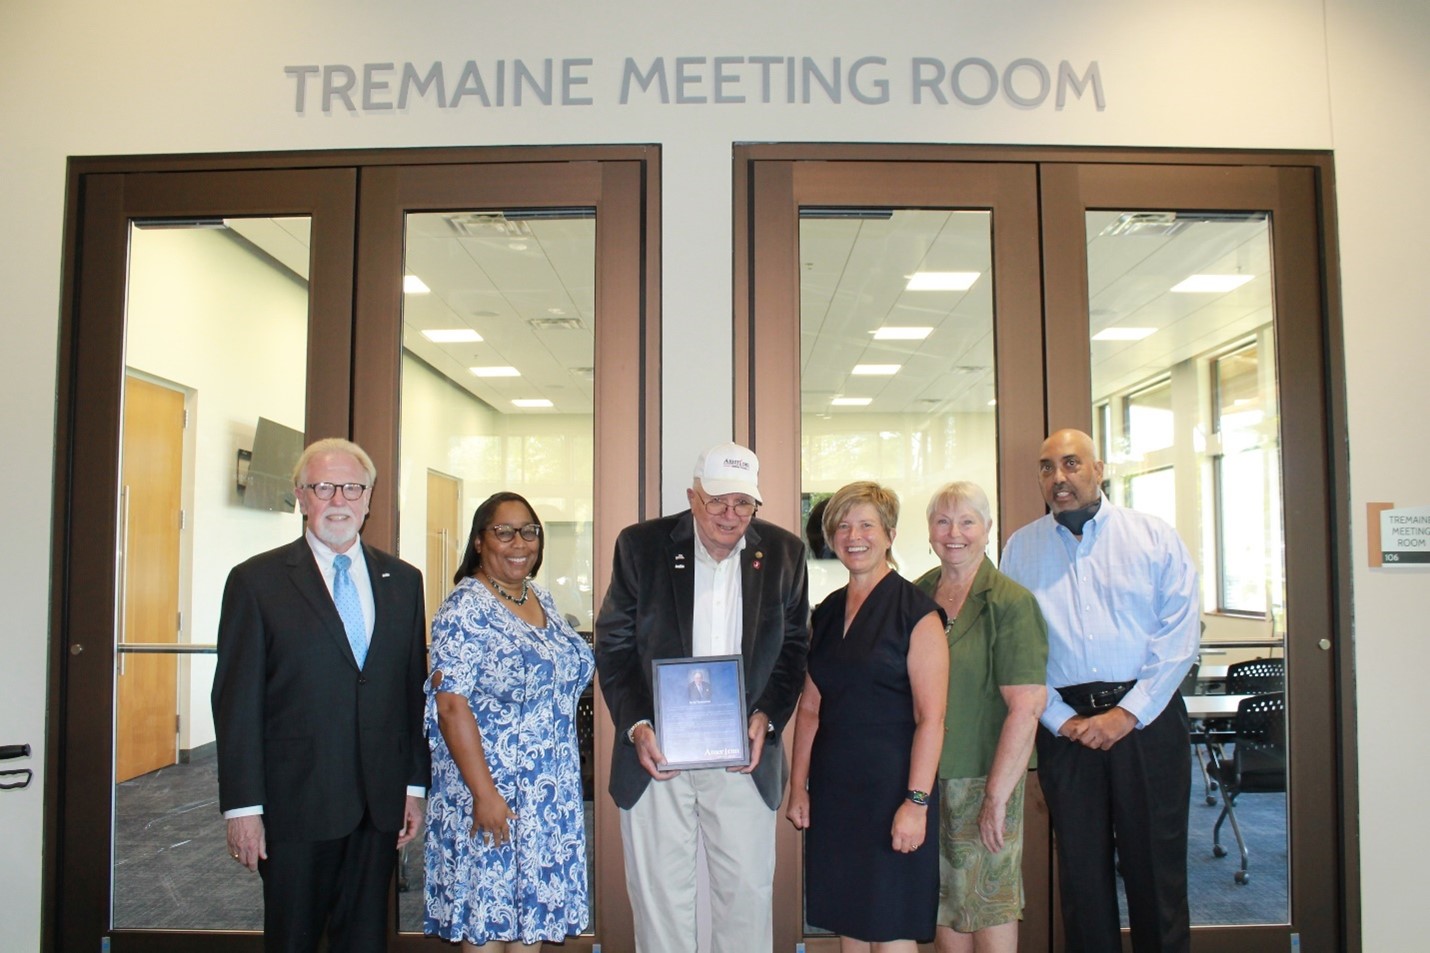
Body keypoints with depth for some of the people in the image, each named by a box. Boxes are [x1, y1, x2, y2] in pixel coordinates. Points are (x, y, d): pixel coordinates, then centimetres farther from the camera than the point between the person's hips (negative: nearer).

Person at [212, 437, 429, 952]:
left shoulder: (403, 581, 9)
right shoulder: (256, 581, -2)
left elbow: (414, 690, 9)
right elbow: (236, 701, -4)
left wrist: (415, 785, 6)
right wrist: (243, 806, -8)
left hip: (379, 806, 3)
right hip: (295, 802, -3)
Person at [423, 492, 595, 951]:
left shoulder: (542, 600, 9)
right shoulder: (466, 609, -13)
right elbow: (451, 705, -19)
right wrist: (484, 793, -22)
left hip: (551, 792, 7)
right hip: (492, 791, -7)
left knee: (532, 911, 14)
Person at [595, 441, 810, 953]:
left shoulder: (783, 552, 2)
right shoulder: (641, 545, -2)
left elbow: (794, 647, 8)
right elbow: (613, 646, 0)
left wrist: (766, 718, -6)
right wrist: (636, 726, -12)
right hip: (656, 751, -1)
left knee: (748, 893, 7)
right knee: (660, 895, 7)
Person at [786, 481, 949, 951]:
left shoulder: (915, 611, -8)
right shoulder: (827, 613, 11)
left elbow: (931, 718, -12)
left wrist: (916, 802, -17)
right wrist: (798, 785, 9)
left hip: (889, 788, -6)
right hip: (834, 789, 6)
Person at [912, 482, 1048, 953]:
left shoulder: (1011, 602, -10)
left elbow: (1026, 707, -16)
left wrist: (997, 796, -19)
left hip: (983, 776, -5)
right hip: (924, 775, 5)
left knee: (990, 907, 7)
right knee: (944, 906, 13)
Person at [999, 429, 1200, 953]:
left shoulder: (1155, 536, 4)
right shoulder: (1021, 549, 7)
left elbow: (1180, 631, -3)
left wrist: (1129, 712, -10)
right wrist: (1061, 719, -7)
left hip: (1147, 718, -1)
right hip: (1064, 724, 1)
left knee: (1156, 864, 4)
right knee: (1081, 865, 8)